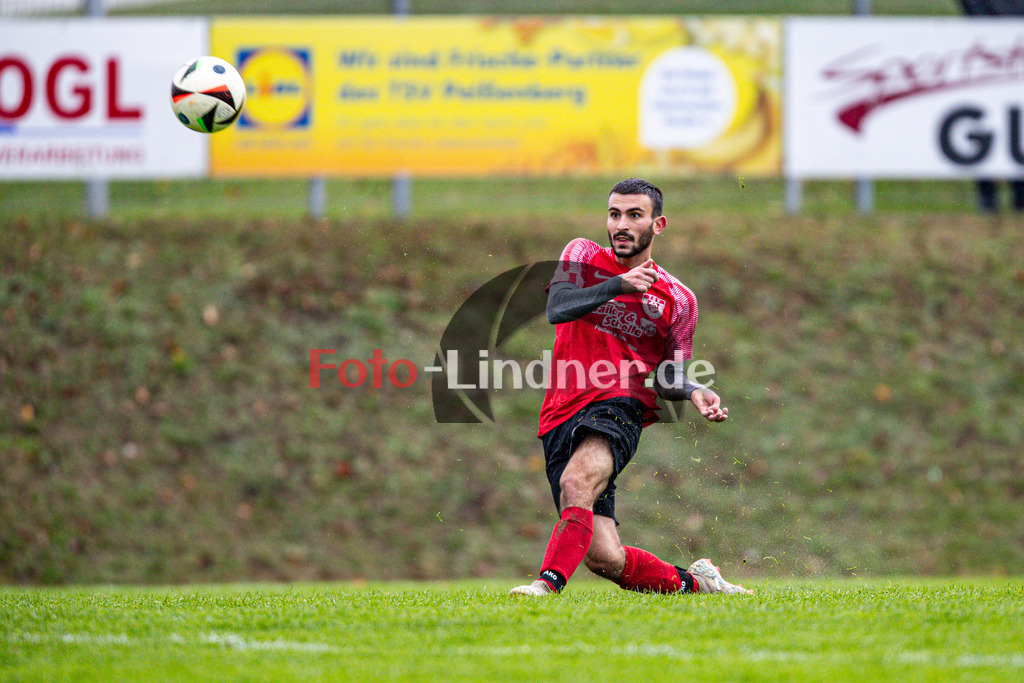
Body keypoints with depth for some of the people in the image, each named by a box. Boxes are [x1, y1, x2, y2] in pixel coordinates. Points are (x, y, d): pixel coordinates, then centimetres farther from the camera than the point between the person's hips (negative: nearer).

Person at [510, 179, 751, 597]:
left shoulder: (678, 300, 10)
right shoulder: (583, 256, 10)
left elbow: (668, 379, 16)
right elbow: (557, 309, -10)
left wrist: (693, 392, -7)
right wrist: (617, 285, -24)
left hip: (618, 408, -1)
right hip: (562, 417, 1)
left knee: (577, 482, -36)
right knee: (604, 558, -8)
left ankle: (550, 582, -48)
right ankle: (691, 583, 15)